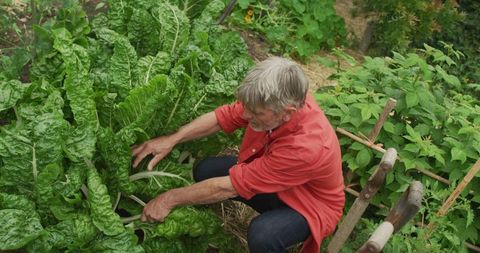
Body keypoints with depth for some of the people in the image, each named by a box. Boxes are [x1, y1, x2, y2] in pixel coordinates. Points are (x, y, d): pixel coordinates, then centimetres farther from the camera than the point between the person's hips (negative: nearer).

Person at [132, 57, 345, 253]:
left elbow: (228, 186, -34)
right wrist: (171, 139, -17)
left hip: (311, 204, -6)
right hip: (270, 178, 6)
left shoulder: (306, 147, -41)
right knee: (205, 170, -7)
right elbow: (223, 117, -10)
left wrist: (170, 199, -24)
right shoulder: (282, 98, -24)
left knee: (261, 235, -36)